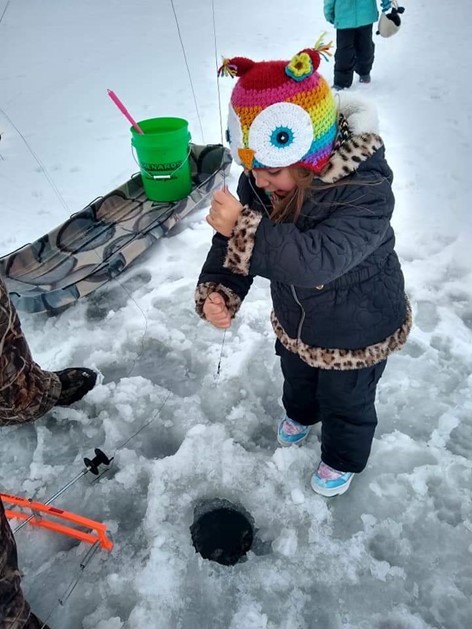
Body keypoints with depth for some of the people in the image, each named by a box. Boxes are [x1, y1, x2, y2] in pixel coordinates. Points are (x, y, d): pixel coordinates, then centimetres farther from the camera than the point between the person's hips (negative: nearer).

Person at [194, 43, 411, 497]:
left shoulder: (366, 192, -38)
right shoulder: (260, 179, -19)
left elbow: (317, 259, -50)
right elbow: (233, 241, -14)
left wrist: (243, 225, -57)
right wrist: (216, 290, -31)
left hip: (357, 329, -5)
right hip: (294, 316, 6)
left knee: (346, 400, 21)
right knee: (296, 374, 33)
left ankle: (343, 459, 54)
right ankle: (300, 414, 69)